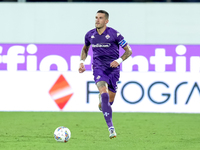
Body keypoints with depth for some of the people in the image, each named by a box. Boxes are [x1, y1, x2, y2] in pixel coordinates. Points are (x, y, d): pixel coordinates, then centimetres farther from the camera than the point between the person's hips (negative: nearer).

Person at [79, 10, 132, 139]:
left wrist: (119, 61, -18)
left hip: (113, 69, 0)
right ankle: (111, 128, -29)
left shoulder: (114, 34, -9)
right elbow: (85, 48, 24)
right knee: (104, 93, -24)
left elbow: (129, 51, -3)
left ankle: (102, 101, 49)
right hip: (98, 69, 0)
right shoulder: (90, 35, 2)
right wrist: (82, 62, 9)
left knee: (110, 100, 7)